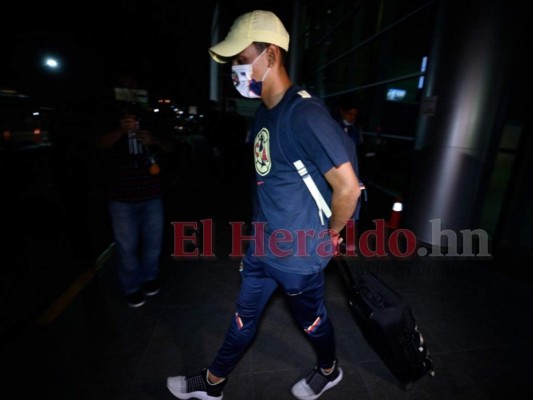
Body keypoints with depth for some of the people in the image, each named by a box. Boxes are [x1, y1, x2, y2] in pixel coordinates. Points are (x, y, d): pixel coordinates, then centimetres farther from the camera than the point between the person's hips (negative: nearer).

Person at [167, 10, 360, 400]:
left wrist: (330, 234, -9)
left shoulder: (305, 113, -23)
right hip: (263, 244, 8)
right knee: (244, 316, 23)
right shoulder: (264, 111, 6)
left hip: (299, 252, -7)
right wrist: (266, 226, 13)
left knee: (312, 319, 20)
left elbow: (348, 186, -24)